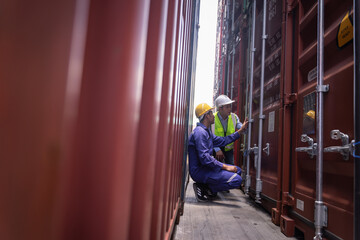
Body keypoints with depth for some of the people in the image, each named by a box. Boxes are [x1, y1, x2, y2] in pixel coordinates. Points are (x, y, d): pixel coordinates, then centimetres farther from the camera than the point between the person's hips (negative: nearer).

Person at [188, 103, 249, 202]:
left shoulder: (206, 131, 16)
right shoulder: (200, 132, -19)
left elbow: (222, 141, 20)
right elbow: (204, 158, -25)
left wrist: (240, 130, 20)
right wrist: (225, 166, -20)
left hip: (206, 167, 11)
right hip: (199, 171, -11)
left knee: (237, 170, 16)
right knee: (236, 180, -20)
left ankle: (207, 187, 6)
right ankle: (204, 189, -9)